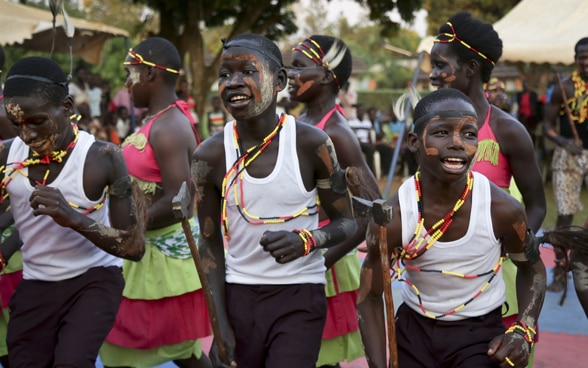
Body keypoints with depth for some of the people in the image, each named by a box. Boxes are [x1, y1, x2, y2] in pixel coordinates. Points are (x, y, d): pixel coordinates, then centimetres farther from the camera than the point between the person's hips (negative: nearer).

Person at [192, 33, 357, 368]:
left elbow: (347, 222, -1)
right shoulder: (210, 155, -4)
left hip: (300, 296, -2)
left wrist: (306, 240, -22)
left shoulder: (311, 143, -10)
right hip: (238, 294, 3)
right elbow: (210, 244, 4)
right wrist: (220, 324, 1)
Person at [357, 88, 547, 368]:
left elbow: (532, 269, 2)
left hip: (481, 332, -1)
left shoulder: (502, 209, -19)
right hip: (414, 327, 1)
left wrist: (523, 331, -13)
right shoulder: (391, 218, -19)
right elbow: (370, 297, -7)